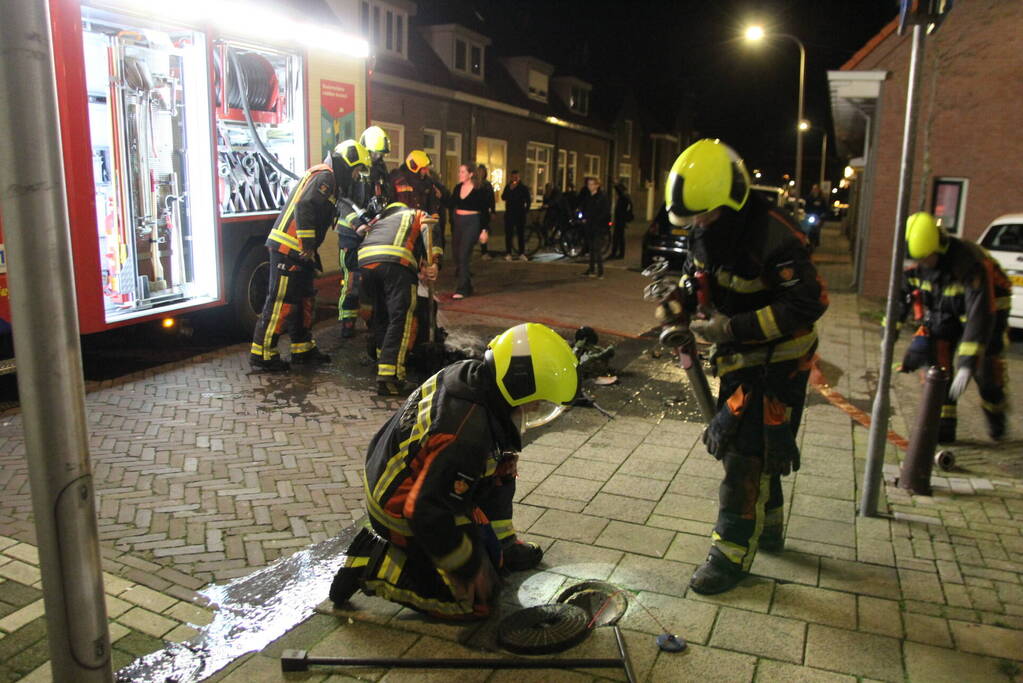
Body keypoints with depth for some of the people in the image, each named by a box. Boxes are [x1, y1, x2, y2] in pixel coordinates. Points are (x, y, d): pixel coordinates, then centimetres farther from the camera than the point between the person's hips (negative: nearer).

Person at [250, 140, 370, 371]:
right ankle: (262, 354, 0)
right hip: (288, 248, -10)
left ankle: (303, 348, 26)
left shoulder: (328, 178, 21)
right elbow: (304, 207, -24)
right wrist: (307, 245, -21)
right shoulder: (324, 176, -12)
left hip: (298, 251, 10)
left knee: (304, 299, 16)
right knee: (281, 301, -6)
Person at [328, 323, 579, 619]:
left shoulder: (469, 374, -9)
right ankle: (375, 567, 0)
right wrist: (470, 570, -16)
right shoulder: (465, 438, -37)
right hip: (404, 514, -9)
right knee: (477, 600, 0)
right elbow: (427, 513, -32)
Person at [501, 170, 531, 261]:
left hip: (520, 214, 0)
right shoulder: (508, 187, 5)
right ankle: (508, 253, 1)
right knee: (508, 234, -3)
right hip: (509, 214, 0)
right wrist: (510, 189, -19)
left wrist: (526, 210, 0)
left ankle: (522, 254, 5)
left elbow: (528, 200, 9)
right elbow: (503, 198, -10)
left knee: (521, 234, 1)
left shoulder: (524, 188, 5)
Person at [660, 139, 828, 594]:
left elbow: (808, 303, -28)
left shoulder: (773, 236, -27)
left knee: (747, 451, -8)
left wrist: (734, 328, -30)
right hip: (738, 357, 9)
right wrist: (676, 305, -6)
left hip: (777, 360, -9)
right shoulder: (706, 232, -1)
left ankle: (733, 551, 5)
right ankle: (767, 527, 39)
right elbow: (695, 277, 16)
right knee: (751, 445, 20)